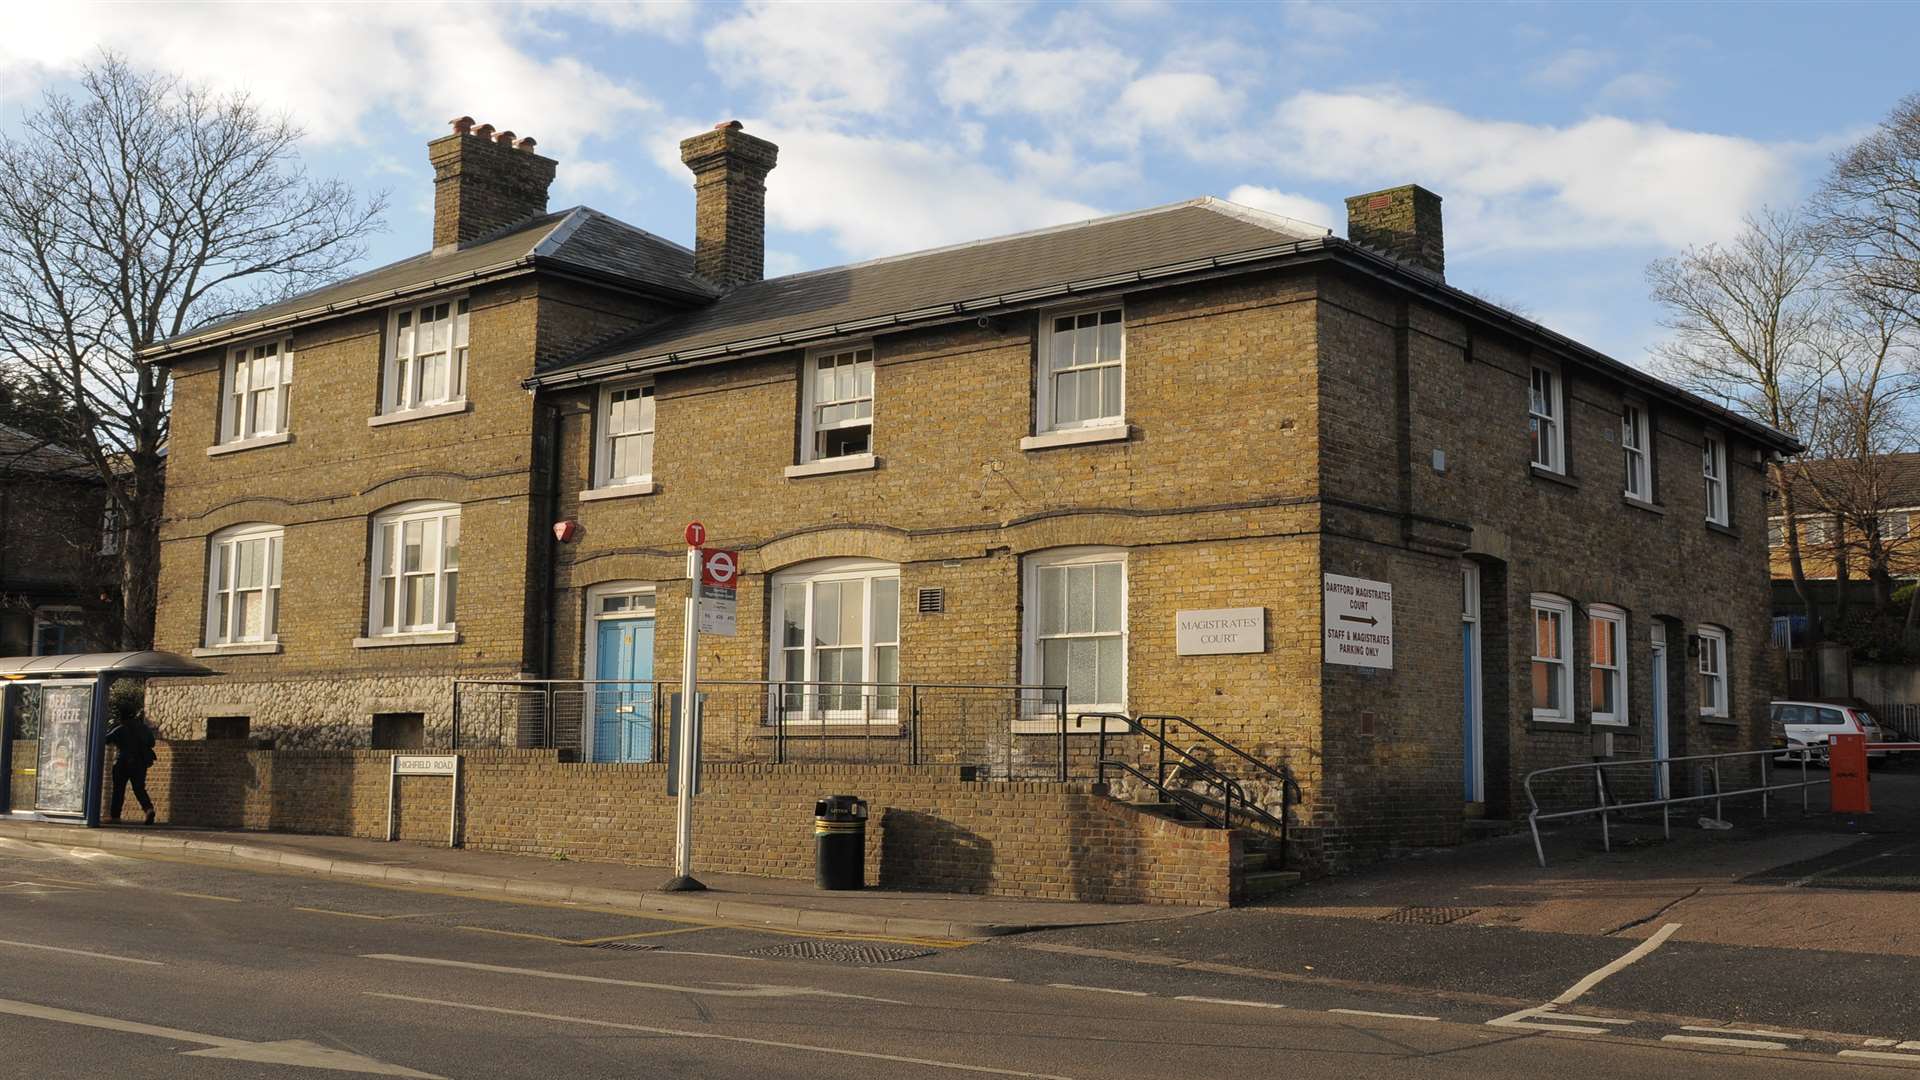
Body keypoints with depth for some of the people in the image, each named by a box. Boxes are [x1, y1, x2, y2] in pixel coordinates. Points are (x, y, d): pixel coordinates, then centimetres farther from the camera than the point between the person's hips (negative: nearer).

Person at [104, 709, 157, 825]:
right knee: (139, 789, 4)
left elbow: (106, 740, -3)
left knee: (118, 790, 6)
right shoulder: (146, 730, 4)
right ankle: (148, 808, -21)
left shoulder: (121, 728, -5)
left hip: (122, 763, -3)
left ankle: (116, 816, 5)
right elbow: (151, 743, 16)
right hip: (140, 764, 3)